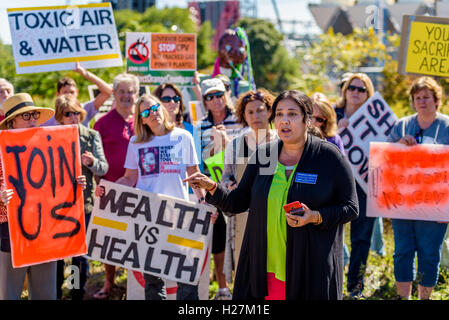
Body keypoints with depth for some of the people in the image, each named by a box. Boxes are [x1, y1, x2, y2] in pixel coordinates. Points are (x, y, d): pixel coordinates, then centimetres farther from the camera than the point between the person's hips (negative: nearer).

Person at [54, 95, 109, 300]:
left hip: (83, 201, 0)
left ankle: (78, 294, 15)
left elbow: (103, 168, 2)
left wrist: (92, 162, -19)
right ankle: (55, 294, 16)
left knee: (80, 253, 4)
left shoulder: (91, 136, 4)